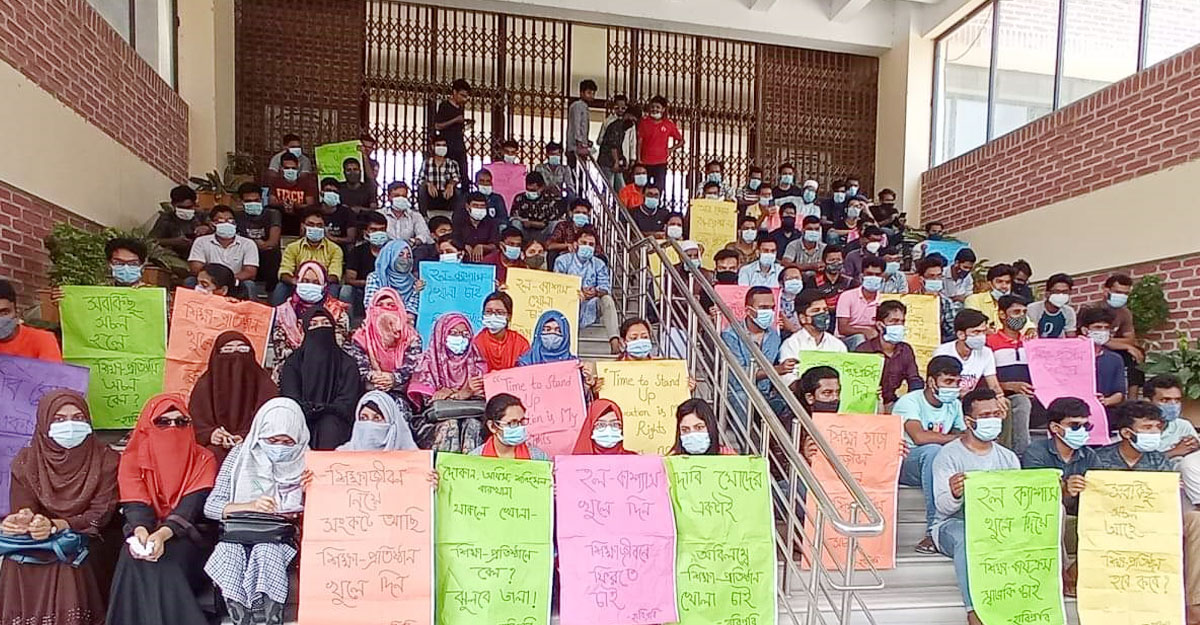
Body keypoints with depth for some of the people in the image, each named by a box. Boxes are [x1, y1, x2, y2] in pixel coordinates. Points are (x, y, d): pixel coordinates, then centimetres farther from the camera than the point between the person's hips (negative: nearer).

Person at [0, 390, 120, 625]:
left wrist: (56, 525, -28)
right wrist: (23, 519, -30)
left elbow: (101, 513, -11)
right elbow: (22, 509, -5)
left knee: (69, 569, -28)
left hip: (88, 543, -2)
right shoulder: (26, 461, 3)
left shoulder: (106, 459, -5)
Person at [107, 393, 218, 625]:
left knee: (163, 559, -31)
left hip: (187, 537, -2)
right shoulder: (133, 459, 6)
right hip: (145, 533, 2)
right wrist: (141, 532, -29)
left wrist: (163, 534, -31)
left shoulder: (203, 460, 2)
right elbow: (134, 504, -7)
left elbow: (192, 504, -12)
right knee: (136, 554, -30)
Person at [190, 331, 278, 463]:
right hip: (215, 446, 1)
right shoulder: (204, 385, 15)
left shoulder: (263, 383, 12)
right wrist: (209, 434, -15)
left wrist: (246, 437, -14)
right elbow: (195, 422, 7)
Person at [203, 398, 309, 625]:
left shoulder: (304, 461, 3)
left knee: (267, 550, -34)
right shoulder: (241, 454, 2)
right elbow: (211, 506, -3)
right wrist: (250, 506, -20)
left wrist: (309, 493, -17)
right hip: (240, 535, 1)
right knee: (230, 552, -32)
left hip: (284, 538, -1)